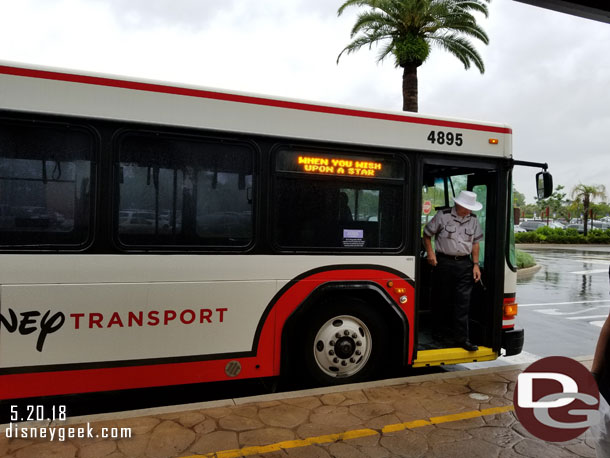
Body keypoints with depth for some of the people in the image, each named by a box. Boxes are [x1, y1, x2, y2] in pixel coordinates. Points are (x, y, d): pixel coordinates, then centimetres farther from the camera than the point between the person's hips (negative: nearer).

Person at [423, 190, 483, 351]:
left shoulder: (473, 220, 10)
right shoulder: (443, 216, -4)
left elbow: (475, 243, 16)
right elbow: (426, 235, 3)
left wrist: (476, 264, 9)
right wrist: (430, 253, -9)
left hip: (465, 264, 3)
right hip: (444, 262, -3)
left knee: (463, 301, -2)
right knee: (444, 298, 6)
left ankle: (462, 338, 1)